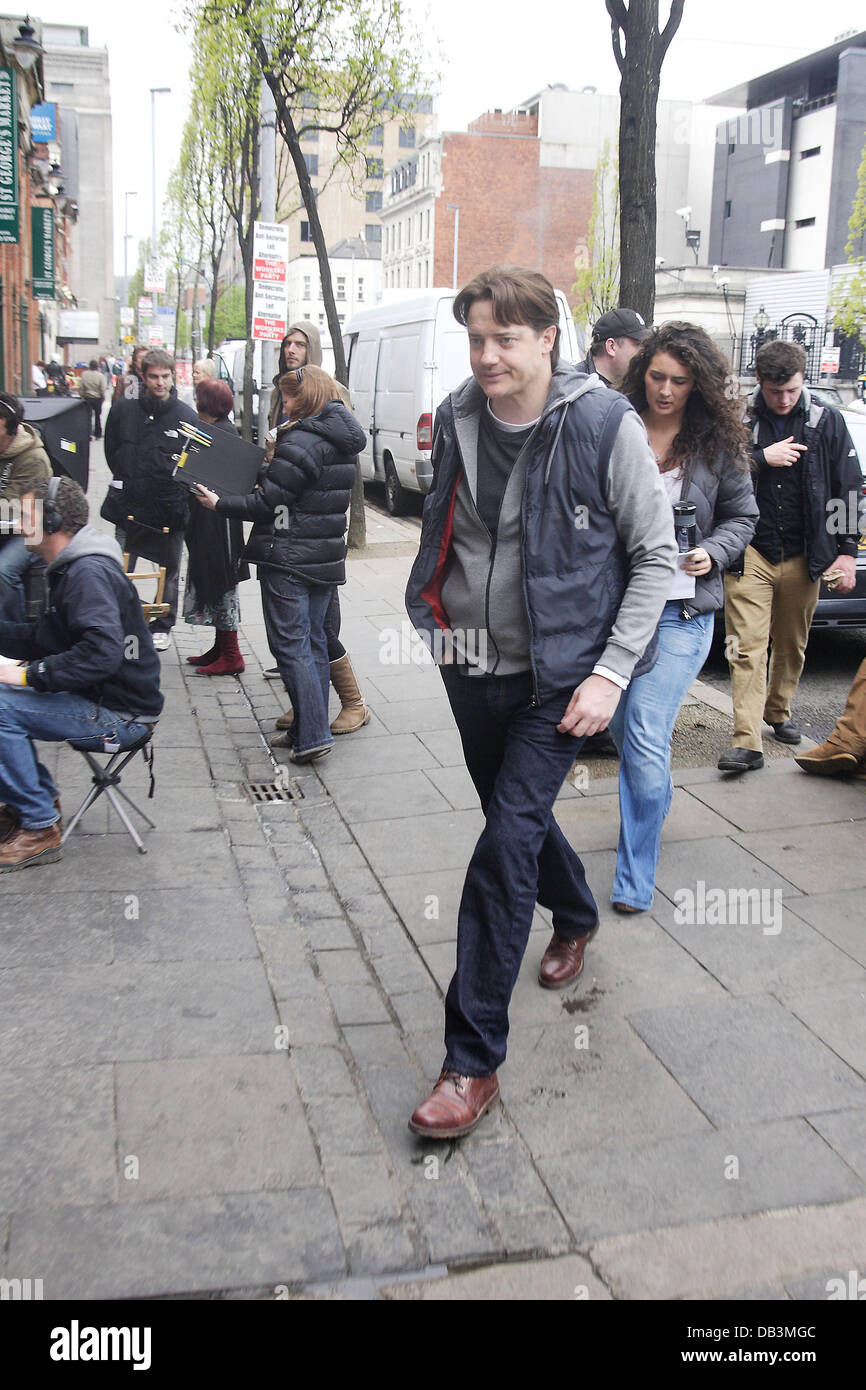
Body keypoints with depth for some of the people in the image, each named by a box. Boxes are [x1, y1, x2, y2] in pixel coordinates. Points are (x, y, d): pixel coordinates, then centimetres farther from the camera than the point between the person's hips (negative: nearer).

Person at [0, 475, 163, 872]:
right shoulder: (70, 568, 14)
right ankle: (37, 799, 19)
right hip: (99, 701, 10)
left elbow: (101, 653, -33)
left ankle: (38, 829, -9)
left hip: (121, 715, -10)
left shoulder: (89, 573, -20)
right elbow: (45, 640, 19)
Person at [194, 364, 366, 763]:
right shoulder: (341, 442, 11)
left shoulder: (301, 442, -17)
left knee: (291, 646, -4)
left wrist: (219, 504, -5)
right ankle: (312, 727, 22)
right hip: (325, 558, 9)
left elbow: (268, 503, -16)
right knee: (314, 642, 15)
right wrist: (270, 472, 15)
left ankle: (312, 736, -6)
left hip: (288, 558, -9)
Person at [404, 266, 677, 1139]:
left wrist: (611, 673, -14)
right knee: (516, 816, 21)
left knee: (507, 844, -12)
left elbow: (655, 555, -8)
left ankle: (473, 1061, -4)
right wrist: (439, 623, 14)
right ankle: (576, 917, 54)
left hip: (558, 673, -5)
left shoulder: (605, 426, -14)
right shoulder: (456, 419, 0)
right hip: (471, 665, 6)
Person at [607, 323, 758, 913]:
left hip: (680, 612, -3)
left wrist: (712, 553, -9)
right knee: (622, 726, 16)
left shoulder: (718, 442, 0)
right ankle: (655, 811, 46)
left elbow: (743, 515, 9)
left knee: (645, 738, -11)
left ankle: (636, 878, 0)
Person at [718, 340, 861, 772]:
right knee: (747, 647, -10)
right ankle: (746, 742, -12)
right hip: (750, 553, -2)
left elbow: (847, 490, 8)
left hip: (804, 556, 3)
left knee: (792, 646, 14)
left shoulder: (827, 421, 5)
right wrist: (762, 458, -13)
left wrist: (847, 551, 3)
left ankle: (778, 712, 37)